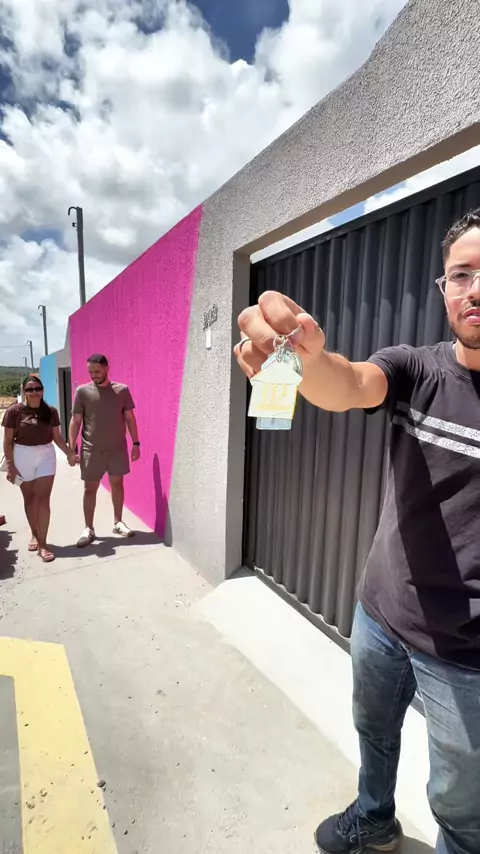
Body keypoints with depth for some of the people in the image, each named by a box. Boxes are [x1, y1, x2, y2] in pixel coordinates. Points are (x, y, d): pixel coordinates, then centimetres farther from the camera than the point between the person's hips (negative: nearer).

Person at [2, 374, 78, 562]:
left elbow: (57, 437, 6)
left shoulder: (50, 411, 0)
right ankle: (35, 534, 34)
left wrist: (69, 453, -5)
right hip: (23, 456, 0)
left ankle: (42, 543, 2)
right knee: (29, 498, 13)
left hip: (46, 455, 1)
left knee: (43, 498, -3)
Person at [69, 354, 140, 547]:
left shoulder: (122, 390, -1)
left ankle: (118, 522, 27)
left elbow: (130, 418, 3)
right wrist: (71, 448, -5)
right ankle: (89, 529, 19)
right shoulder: (82, 391, -3)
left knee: (117, 484, 11)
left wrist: (136, 443, 0)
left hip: (118, 448, 1)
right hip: (91, 450, -1)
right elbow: (75, 421, -1)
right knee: (90, 489, 6)